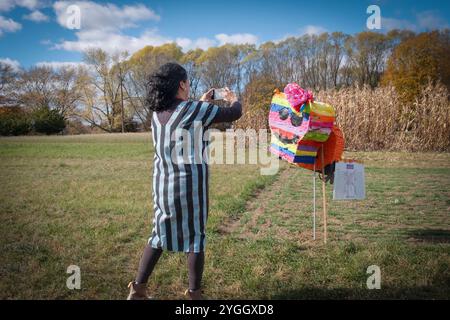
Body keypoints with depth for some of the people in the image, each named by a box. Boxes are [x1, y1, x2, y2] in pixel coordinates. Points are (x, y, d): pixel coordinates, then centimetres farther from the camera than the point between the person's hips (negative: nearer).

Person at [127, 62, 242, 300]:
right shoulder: (196, 110, -11)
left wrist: (201, 103, 31)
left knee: (160, 235, 17)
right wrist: (234, 99, 20)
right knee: (195, 237, 8)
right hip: (189, 184, -6)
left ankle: (138, 290, 21)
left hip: (161, 184, 6)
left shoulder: (157, 113, 8)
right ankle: (194, 294, 18)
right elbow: (234, 114, -2)